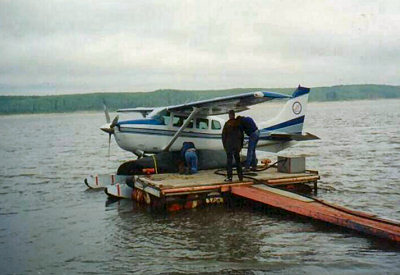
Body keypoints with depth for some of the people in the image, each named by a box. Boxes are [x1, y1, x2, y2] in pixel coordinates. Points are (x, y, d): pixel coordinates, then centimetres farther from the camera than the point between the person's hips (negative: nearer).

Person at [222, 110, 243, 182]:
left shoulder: (227, 124, -7)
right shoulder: (238, 123, 3)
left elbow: (224, 135, -5)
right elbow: (242, 135, 8)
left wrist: (224, 145, 3)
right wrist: (241, 145, 15)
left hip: (229, 145, -4)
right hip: (237, 145, 4)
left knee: (229, 160, -1)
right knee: (238, 160, 12)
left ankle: (229, 177, -3)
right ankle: (240, 176, 14)